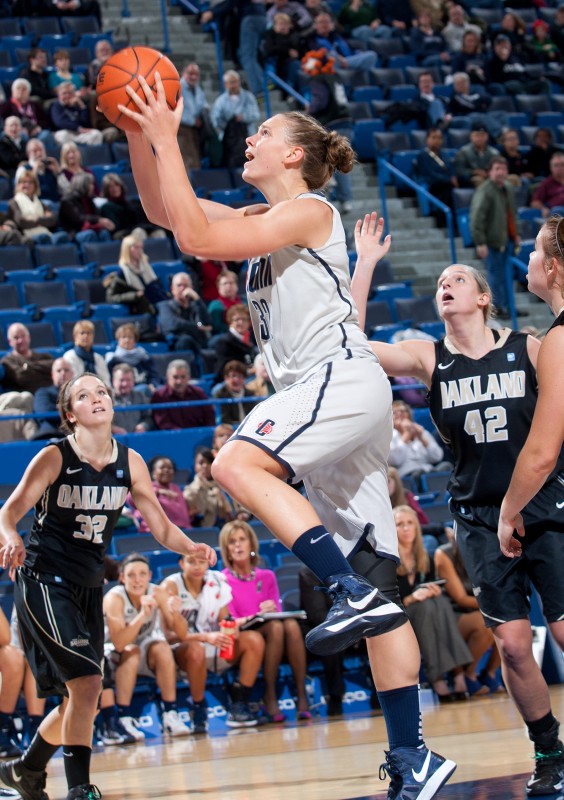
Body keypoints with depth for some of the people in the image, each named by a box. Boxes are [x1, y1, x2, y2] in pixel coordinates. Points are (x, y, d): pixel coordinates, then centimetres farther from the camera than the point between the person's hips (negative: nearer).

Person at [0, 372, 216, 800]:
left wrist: (191, 547, -17)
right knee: (87, 681, -21)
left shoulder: (130, 462, 1)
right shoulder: (55, 457, -12)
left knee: (81, 698, 12)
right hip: (44, 581, -6)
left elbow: (162, 526, 3)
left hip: (88, 585, 6)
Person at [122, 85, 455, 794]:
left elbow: (197, 239, -14)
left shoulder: (307, 211, -4)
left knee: (236, 464, -29)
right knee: (372, 573, 3)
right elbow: (163, 211, 25)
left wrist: (167, 141, -9)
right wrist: (138, 135, 15)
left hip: (342, 378, -9)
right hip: (324, 395, 9)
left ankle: (355, 593, -31)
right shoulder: (263, 219, 23)